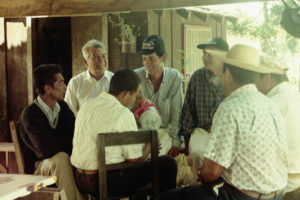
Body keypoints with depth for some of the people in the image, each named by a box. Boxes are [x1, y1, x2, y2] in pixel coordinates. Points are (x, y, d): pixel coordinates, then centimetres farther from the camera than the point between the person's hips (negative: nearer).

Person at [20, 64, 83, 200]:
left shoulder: (63, 107, 7)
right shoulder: (30, 114, -15)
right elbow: (46, 148, -26)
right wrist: (74, 142, -16)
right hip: (37, 167, -5)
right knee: (61, 158, -35)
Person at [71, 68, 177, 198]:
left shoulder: (88, 105, 7)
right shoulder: (123, 114, -17)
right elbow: (135, 159, -12)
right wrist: (149, 146, 9)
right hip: (106, 184, -9)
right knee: (168, 163, -1)